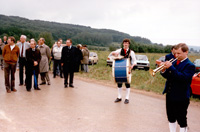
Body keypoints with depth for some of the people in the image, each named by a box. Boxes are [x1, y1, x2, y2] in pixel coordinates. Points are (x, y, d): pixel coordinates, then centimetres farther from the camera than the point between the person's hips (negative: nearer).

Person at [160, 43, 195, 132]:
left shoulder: (190, 66, -12)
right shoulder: (174, 63, 8)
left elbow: (183, 77, -27)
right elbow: (167, 76, 10)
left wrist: (171, 67, -28)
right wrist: (164, 70, -11)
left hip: (181, 98, -7)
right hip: (170, 95, 7)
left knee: (182, 121, 6)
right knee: (171, 118, 19)